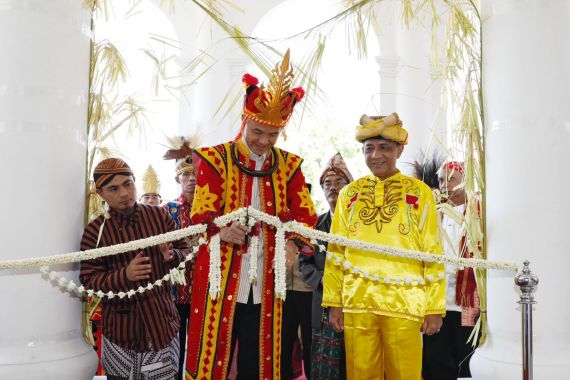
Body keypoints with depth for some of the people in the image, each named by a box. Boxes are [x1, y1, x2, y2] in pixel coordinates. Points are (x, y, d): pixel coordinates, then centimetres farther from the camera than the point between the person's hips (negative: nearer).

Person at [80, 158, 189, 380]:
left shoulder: (159, 216, 1)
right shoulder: (95, 231, -5)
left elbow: (184, 250, 7)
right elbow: (88, 281, -7)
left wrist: (172, 256, -17)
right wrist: (124, 275, -24)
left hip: (162, 319, 2)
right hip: (121, 325, -1)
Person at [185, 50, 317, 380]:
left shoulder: (288, 165, 10)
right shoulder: (215, 158, -1)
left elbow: (305, 214, 6)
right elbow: (201, 213, -7)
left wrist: (294, 243, -14)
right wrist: (221, 230, -29)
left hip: (265, 282, 3)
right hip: (221, 279, -3)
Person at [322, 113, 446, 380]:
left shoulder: (419, 192, 5)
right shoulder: (349, 193, 10)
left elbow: (433, 253, 2)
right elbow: (335, 251, 10)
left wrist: (435, 308, -3)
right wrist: (333, 301, 4)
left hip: (404, 305, -2)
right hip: (356, 303, 2)